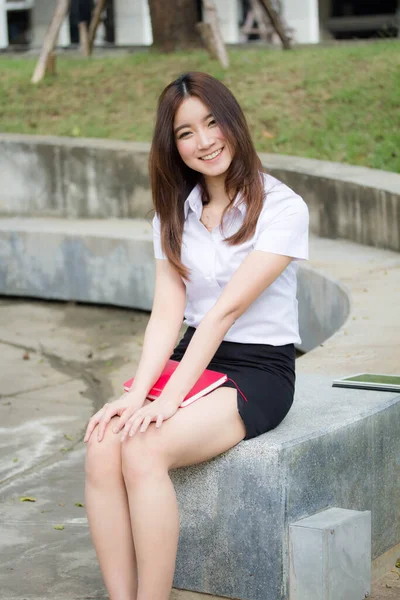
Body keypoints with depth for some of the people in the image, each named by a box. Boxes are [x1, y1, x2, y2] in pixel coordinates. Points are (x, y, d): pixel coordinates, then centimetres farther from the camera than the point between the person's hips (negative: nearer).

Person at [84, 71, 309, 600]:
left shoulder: (282, 208, -8)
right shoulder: (174, 213, 11)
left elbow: (227, 310, -17)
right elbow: (168, 312, 0)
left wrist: (171, 399, -23)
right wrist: (138, 393, -16)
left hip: (258, 371, -5)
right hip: (193, 359, 5)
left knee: (144, 450, -31)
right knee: (102, 448, -25)